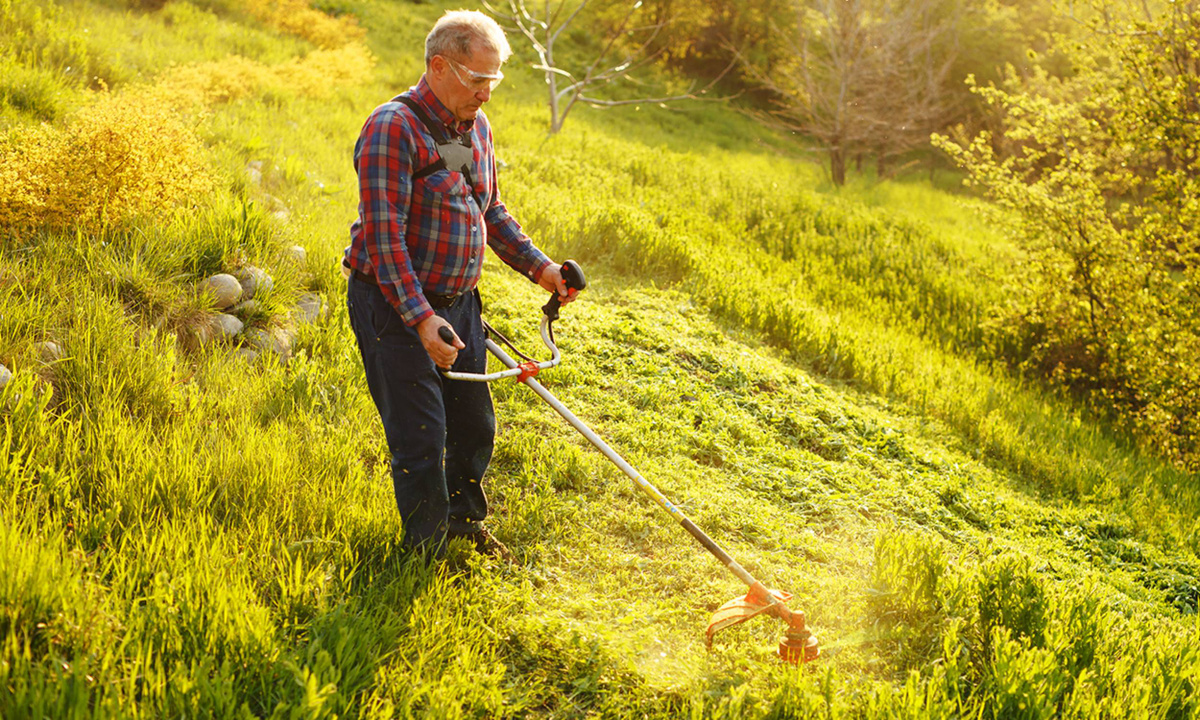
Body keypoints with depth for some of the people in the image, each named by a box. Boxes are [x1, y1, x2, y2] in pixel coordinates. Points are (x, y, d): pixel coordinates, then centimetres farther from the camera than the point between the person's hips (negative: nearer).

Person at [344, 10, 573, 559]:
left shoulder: (476, 127, 8)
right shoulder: (393, 129, -19)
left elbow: (492, 212, 20)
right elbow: (383, 237, -24)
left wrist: (539, 267, 8)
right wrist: (421, 319, -31)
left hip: (457, 302, 8)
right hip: (396, 306, -8)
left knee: (475, 425, 17)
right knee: (421, 437, -4)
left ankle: (465, 523, 39)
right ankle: (429, 551, 12)